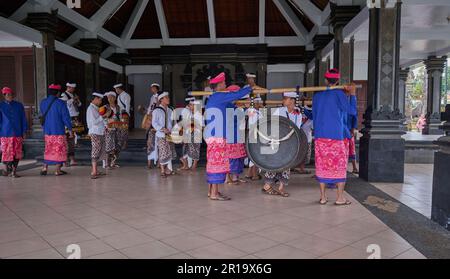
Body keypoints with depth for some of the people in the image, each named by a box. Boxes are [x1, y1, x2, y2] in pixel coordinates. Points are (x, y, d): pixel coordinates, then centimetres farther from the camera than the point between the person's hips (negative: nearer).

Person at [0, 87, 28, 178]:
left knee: (17, 153, 1)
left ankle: (14, 171, 10)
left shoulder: (19, 105, 8)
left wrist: (24, 132, 8)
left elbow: (23, 120, 11)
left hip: (17, 134, 2)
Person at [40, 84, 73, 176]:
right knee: (59, 150, 4)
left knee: (48, 149, 17)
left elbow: (43, 115, 17)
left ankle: (45, 168, 15)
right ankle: (58, 170, 7)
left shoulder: (43, 103, 5)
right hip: (59, 131, -5)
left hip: (47, 131, 6)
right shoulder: (61, 103, -13)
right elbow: (66, 118, -12)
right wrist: (70, 130, -5)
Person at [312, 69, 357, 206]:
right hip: (337, 135, -4)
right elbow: (352, 111, -5)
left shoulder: (317, 95, 10)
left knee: (322, 165, 8)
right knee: (339, 165, 5)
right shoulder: (338, 93, -5)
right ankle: (340, 198, 6)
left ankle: (323, 197, 11)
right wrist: (352, 94, 6)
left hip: (320, 135, 4)